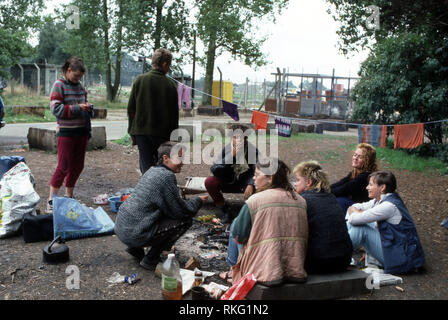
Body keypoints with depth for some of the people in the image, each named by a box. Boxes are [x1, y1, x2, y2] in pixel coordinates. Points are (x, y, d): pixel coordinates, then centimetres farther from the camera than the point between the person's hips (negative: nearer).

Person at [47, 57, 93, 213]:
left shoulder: (79, 85, 14)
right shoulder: (59, 85, -6)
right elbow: (56, 109, -14)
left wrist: (88, 107, 8)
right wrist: (77, 108, -19)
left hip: (81, 131, 7)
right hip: (66, 132, -7)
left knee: (78, 166, 11)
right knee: (64, 166, -7)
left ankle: (68, 197, 26)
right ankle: (51, 200, 3)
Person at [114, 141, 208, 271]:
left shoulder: (153, 170, 12)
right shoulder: (166, 176, -16)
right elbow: (180, 210, -12)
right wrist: (198, 201, 4)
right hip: (134, 234, -10)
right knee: (186, 219, -5)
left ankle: (135, 248, 20)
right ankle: (151, 259, 0)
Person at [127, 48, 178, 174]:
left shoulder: (140, 80, -2)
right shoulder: (170, 84, -5)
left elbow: (131, 108, 1)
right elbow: (175, 113, -1)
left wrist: (132, 130, 10)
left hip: (142, 131, 0)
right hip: (163, 133, 0)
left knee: (146, 166, 4)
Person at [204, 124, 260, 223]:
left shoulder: (253, 151, -15)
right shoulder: (227, 149, -14)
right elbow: (214, 170, -24)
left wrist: (250, 185, -35)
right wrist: (232, 155, -34)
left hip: (245, 182, -1)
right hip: (228, 181, 1)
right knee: (209, 182, -24)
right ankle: (224, 210, -5)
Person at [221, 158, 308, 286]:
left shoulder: (255, 201, -11)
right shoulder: (300, 200, 4)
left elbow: (238, 235, -5)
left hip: (266, 274, -5)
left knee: (234, 224, 15)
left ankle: (234, 273, 29)